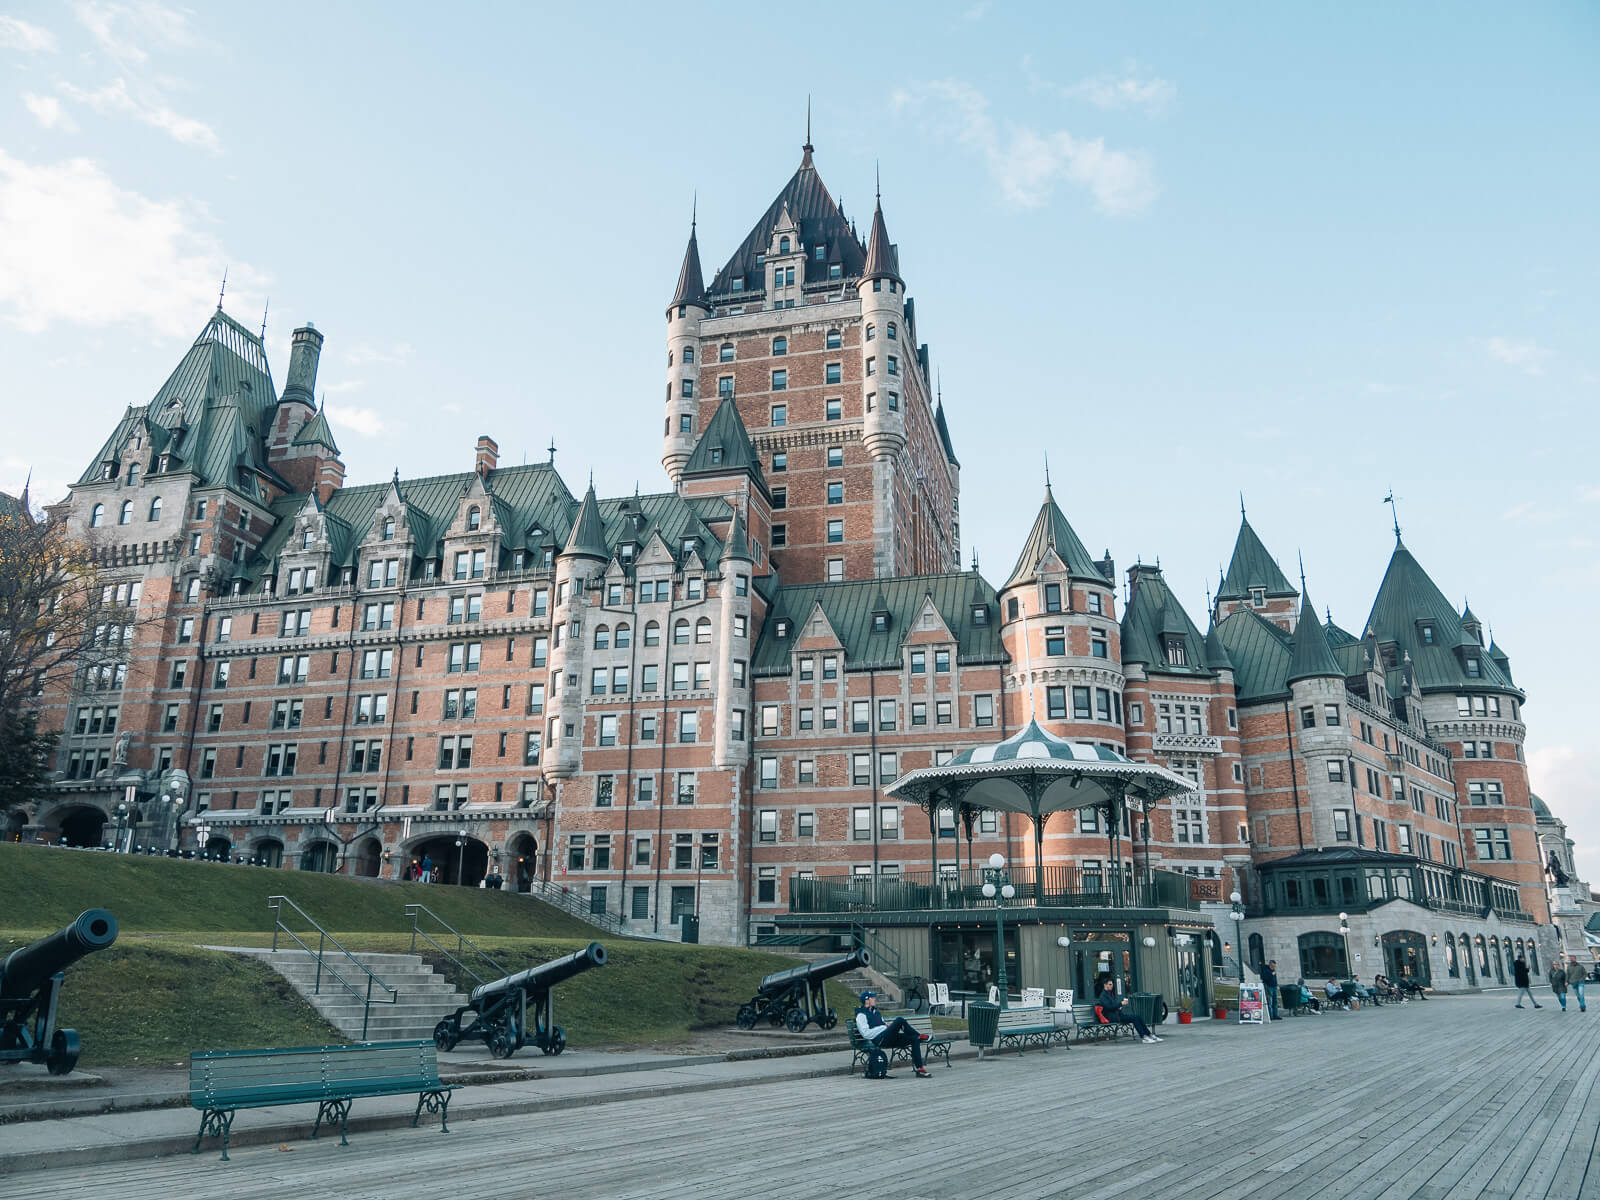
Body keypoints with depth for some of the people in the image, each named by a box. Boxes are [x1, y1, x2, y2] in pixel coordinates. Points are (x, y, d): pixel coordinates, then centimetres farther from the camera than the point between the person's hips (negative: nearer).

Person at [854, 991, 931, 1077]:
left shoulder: (876, 1012, 27)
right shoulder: (861, 1015, -1)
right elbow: (865, 1033, -13)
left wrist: (887, 1024, 9)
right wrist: (885, 1026, -11)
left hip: (889, 1039, 9)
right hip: (879, 1039, -9)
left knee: (914, 1039, -10)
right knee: (899, 1020, -26)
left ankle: (919, 1068, -13)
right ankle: (919, 1036, -4)